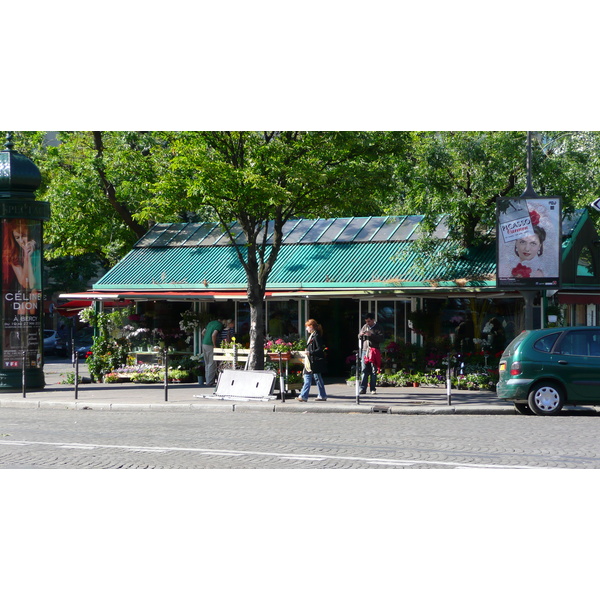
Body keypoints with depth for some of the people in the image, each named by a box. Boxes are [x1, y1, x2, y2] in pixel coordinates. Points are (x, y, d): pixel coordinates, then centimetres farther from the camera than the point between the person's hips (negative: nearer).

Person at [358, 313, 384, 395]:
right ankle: (363, 388, -1)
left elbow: (381, 338, -10)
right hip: (365, 350, 3)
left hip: (374, 351, -3)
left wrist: (371, 335, -17)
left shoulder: (377, 328, 2)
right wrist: (361, 334, -1)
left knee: (373, 371, -1)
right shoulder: (365, 326, 16)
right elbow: (359, 337, 22)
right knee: (364, 370, 0)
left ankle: (373, 389, 3)